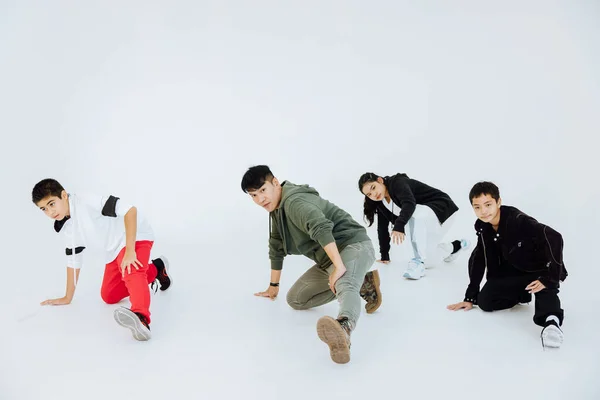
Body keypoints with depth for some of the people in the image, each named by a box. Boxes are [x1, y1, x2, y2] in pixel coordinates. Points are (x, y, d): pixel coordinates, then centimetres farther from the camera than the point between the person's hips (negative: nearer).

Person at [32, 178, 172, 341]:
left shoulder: (87, 200, -25)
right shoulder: (64, 227, 0)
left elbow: (130, 210, -31)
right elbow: (73, 260, 11)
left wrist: (130, 251, -32)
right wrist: (68, 297, 15)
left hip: (136, 237, -9)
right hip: (114, 249, 9)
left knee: (132, 273, -37)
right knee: (109, 297, 12)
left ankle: (141, 318, -61)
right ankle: (154, 270, 24)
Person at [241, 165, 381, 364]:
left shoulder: (294, 201, -20)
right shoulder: (276, 209, 12)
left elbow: (321, 229, -38)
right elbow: (276, 248, 23)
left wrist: (339, 266, -41)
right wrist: (273, 286, 30)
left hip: (353, 245, -10)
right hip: (327, 259, 10)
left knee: (344, 286, -40)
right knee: (295, 299, 10)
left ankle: (343, 328, -74)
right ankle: (363, 285, 4)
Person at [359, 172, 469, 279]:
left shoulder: (397, 182, -23)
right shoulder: (381, 202, 0)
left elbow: (409, 203, -42)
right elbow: (382, 227, 4)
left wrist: (399, 226, -56)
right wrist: (384, 255, 3)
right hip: (423, 222, 9)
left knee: (415, 213, -39)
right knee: (427, 261, 1)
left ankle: (419, 262, -33)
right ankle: (456, 245, 27)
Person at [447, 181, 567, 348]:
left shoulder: (518, 220, -30)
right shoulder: (483, 227, -8)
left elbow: (555, 238, -39)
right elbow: (478, 260, 2)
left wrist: (549, 277, -35)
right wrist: (470, 297, 2)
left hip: (541, 271, -6)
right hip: (515, 271, 6)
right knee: (484, 300, -11)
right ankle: (521, 294, 9)